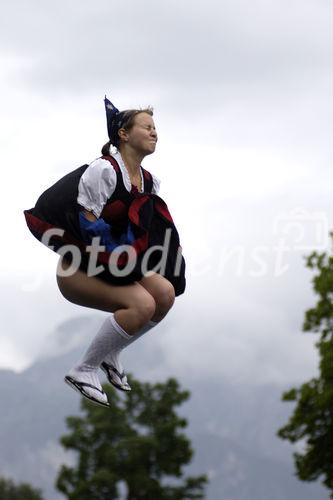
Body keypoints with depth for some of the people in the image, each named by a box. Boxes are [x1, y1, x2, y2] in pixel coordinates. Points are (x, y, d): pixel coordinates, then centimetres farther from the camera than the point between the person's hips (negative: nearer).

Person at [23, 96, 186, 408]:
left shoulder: (148, 181, 7)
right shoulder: (103, 170, -17)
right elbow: (87, 226, -22)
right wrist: (125, 259, -20)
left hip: (114, 265, 8)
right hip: (77, 270, -8)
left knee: (165, 294, -12)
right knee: (142, 304, -27)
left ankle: (111, 355, 5)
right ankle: (85, 369, -14)